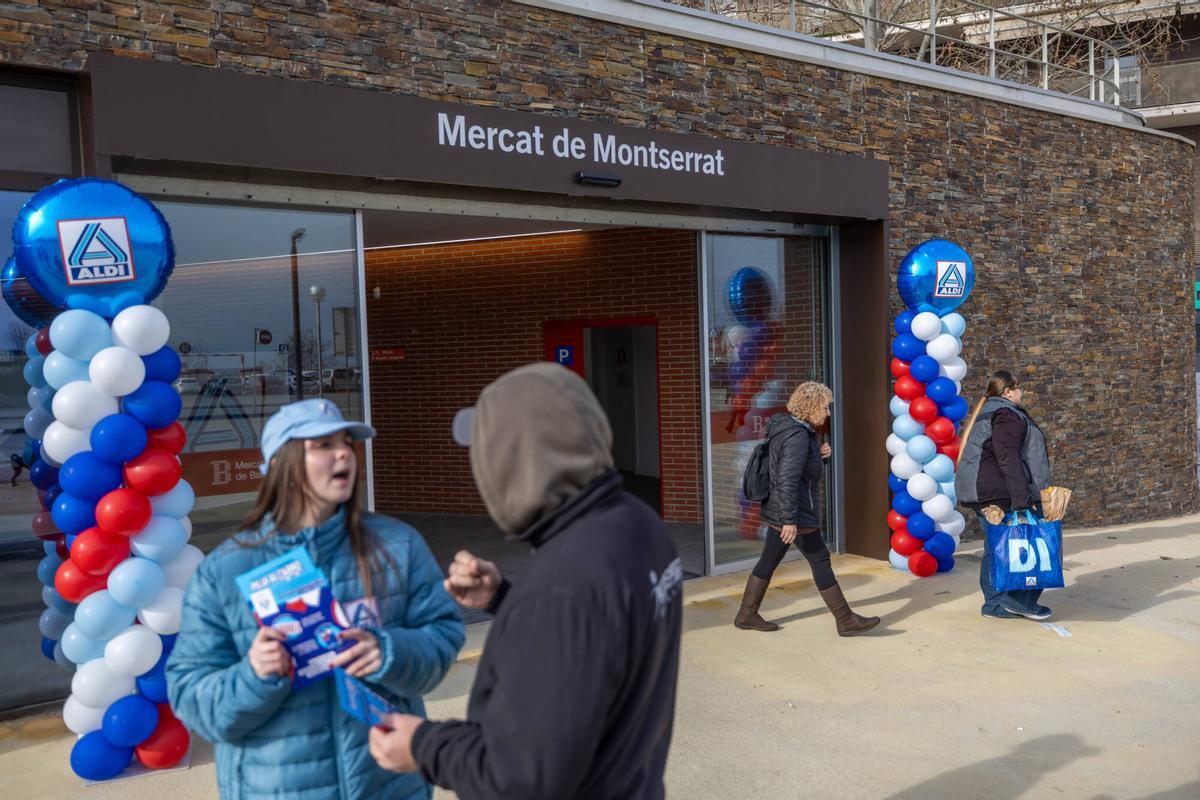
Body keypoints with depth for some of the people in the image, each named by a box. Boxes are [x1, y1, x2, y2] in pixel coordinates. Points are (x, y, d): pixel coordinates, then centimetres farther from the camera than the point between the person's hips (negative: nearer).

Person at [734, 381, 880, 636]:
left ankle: (746, 615, 19)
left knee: (769, 560, 13)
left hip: (778, 510, 10)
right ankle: (846, 621, 8)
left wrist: (820, 455, 3)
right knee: (820, 560, -1)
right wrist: (790, 520, -28)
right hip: (795, 514, -10)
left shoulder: (792, 429, 11)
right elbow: (787, 479, -26)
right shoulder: (797, 435, -20)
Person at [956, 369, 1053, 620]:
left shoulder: (987, 413, 22)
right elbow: (1008, 459, -22)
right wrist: (1022, 498, -25)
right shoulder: (1007, 415, -11)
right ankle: (1020, 599, -2)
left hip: (982, 494, 11)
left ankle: (995, 605, 15)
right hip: (1000, 493, -10)